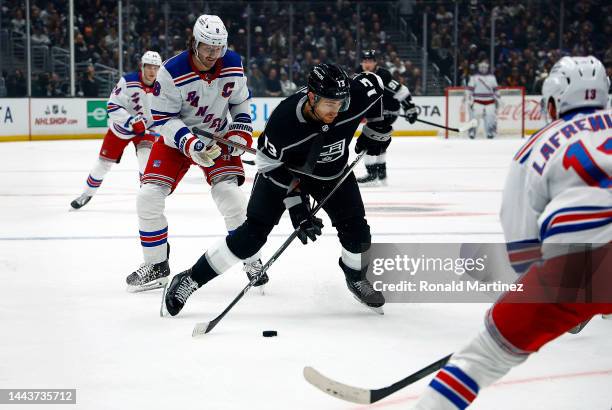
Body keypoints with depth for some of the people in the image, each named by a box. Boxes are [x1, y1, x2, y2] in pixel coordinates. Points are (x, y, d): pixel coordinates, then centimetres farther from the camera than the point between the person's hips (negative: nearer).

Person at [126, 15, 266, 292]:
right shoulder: (172, 72, -24)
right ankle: (156, 266, 7)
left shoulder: (232, 65, -12)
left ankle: (252, 260, 1)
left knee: (230, 195, -19)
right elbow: (163, 119, -20)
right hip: (176, 137, -1)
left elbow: (240, 100, 7)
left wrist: (241, 130, -6)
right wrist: (189, 143, -32)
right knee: (148, 197, -12)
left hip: (217, 138, 1)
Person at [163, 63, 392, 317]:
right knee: (252, 233, -12)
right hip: (283, 168, -4)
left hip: (333, 172, 4)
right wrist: (297, 208, -26)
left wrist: (377, 129, -1)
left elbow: (376, 85, -5)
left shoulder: (356, 97, -30)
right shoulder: (283, 120, -38)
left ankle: (356, 277, 29)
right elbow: (271, 168, -24)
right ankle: (191, 280, -2)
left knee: (355, 229, -4)